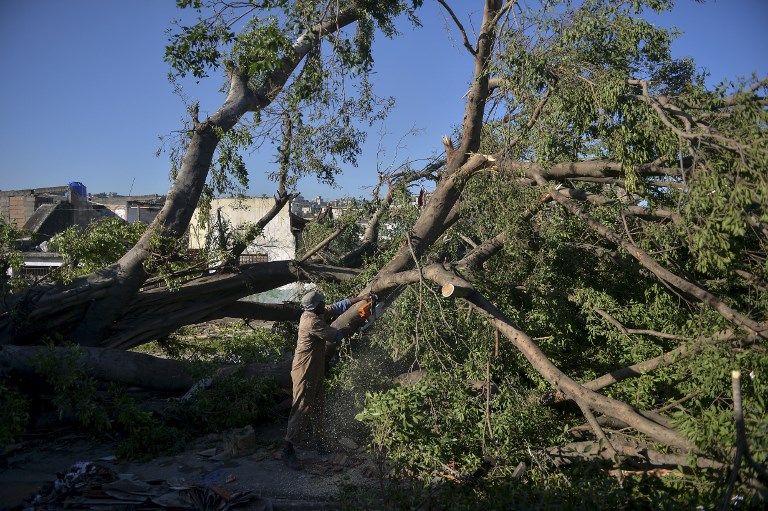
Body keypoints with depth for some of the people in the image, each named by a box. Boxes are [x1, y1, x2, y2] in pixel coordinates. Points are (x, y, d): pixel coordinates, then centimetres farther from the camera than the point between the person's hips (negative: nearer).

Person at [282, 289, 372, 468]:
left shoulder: (313, 314, 3)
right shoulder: (312, 322, -25)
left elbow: (336, 307, 11)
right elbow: (335, 336, -19)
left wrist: (359, 298, 8)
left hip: (315, 371, 10)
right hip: (305, 373, -10)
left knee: (317, 407, 18)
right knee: (302, 409, -7)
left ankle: (320, 441, 30)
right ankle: (288, 450, -2)